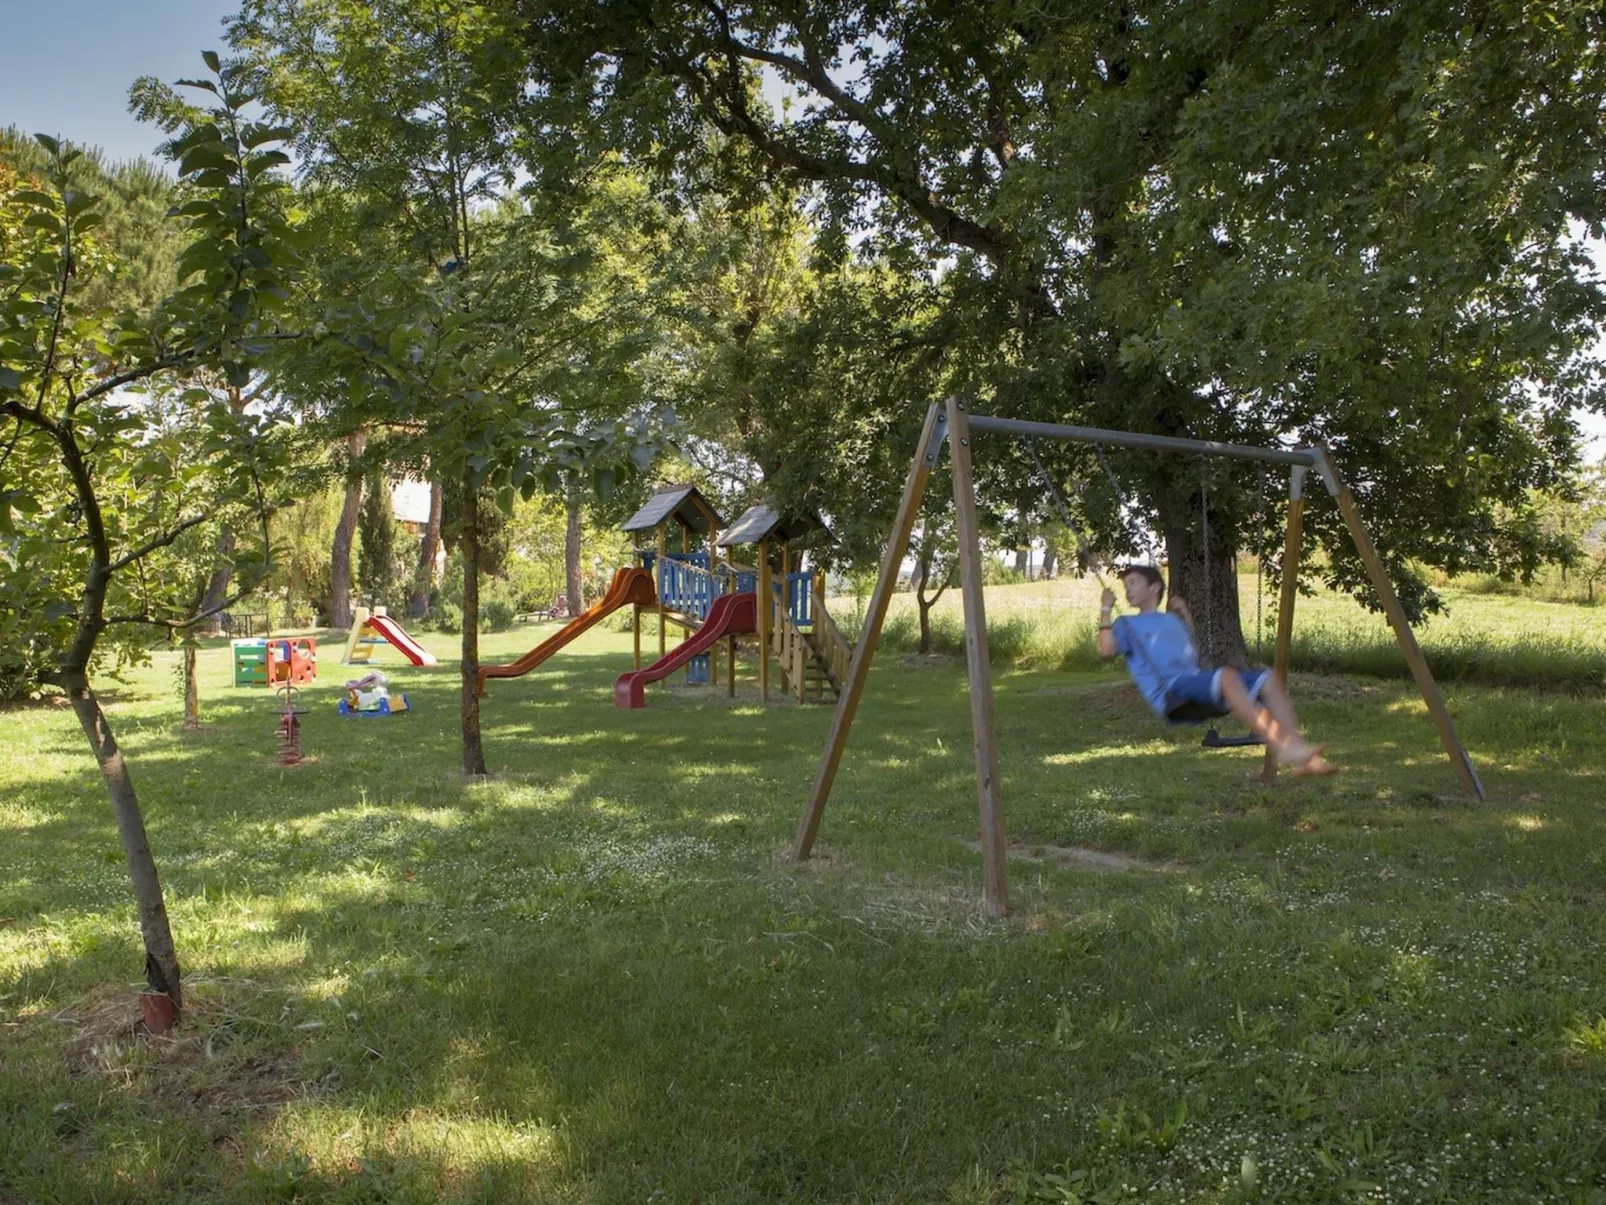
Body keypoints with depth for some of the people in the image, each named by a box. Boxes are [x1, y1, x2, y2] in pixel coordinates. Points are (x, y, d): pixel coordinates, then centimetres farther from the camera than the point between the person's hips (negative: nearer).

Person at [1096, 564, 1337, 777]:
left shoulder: (1171, 620, 32)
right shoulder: (1128, 624, 14)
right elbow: (1107, 651, -5)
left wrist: (1184, 613, 38)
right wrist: (1106, 610, 0)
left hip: (1198, 686, 7)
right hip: (1171, 693, -7)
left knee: (1269, 679, -10)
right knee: (1227, 677, -35)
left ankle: (1302, 754, -25)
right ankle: (1283, 748, -47)